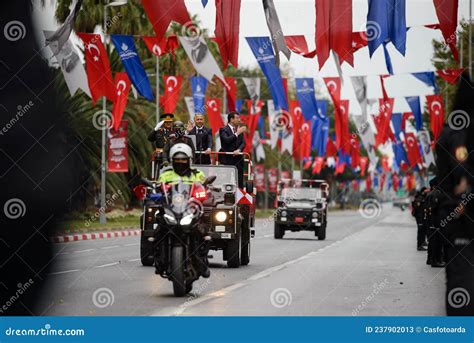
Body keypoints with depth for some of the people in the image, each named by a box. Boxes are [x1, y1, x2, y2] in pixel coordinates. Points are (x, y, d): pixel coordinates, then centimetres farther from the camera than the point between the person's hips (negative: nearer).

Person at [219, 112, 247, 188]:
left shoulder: (240, 130, 13)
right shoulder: (223, 130, -3)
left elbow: (243, 143, 5)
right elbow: (226, 140, -20)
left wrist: (238, 150, -14)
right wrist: (237, 133, -18)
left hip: (238, 160, 5)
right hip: (227, 160, -5)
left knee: (240, 182, 2)